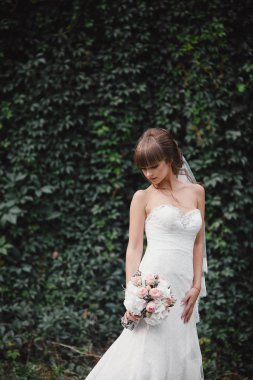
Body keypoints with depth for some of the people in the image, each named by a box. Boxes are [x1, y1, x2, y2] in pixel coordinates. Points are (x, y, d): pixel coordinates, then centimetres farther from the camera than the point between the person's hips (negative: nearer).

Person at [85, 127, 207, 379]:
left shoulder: (196, 192, 12)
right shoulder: (143, 197, 3)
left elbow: (198, 242, 14)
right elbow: (134, 248, 0)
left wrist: (197, 286, 4)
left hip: (183, 289, 4)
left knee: (180, 359, 5)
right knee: (145, 359, -10)